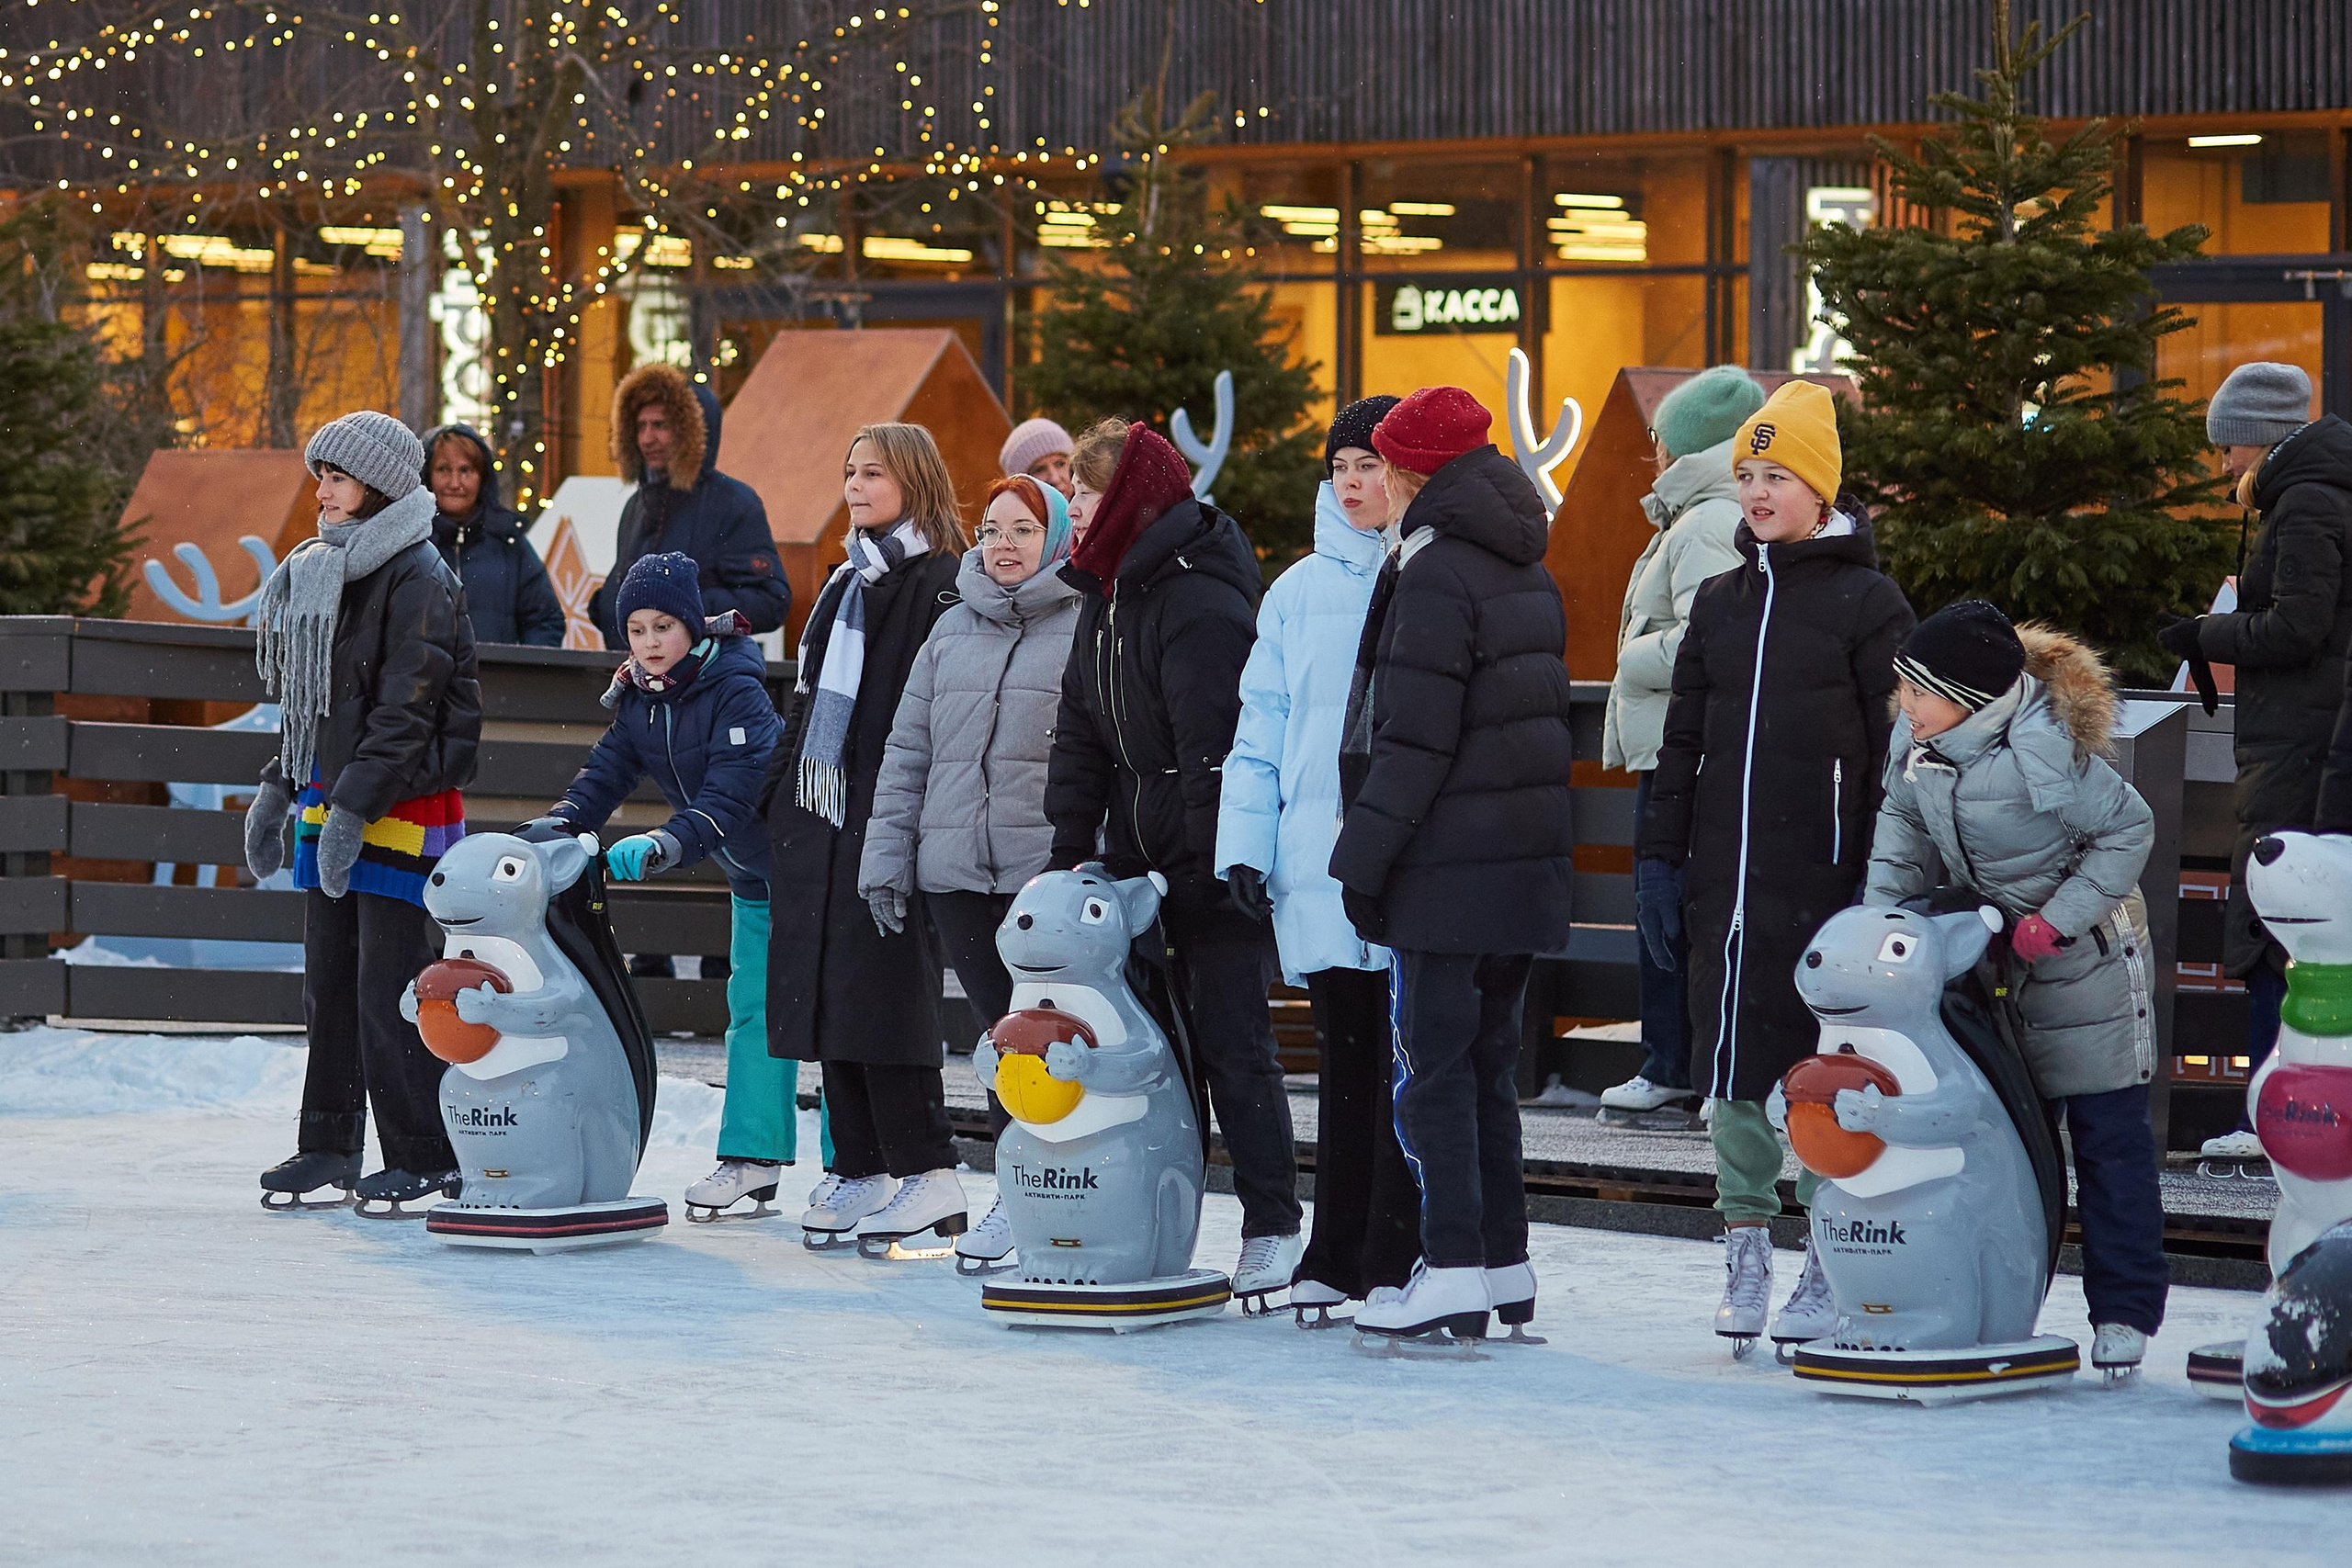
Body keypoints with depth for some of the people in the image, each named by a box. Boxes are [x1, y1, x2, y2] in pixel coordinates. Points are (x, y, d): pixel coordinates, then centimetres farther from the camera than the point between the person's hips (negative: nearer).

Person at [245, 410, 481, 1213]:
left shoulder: (419, 580, -12)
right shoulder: (323, 572, 16)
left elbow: (405, 711, -18)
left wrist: (354, 806, -23)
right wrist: (278, 787, 15)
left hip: (401, 807, -9)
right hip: (331, 800, 9)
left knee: (389, 987, -9)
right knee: (328, 981, 10)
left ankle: (426, 1158, -3)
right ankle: (329, 1145, 17)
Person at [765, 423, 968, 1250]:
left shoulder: (941, 584, -8)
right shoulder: (846, 584, 21)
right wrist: (779, 796, 19)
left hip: (888, 822, -9)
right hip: (820, 819, 9)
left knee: (882, 991, -10)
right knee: (826, 990, 7)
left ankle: (925, 1173, -6)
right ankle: (860, 1168, 12)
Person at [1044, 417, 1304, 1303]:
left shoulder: (1200, 600, -19)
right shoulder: (1104, 596, 11)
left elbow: (1214, 747, -22)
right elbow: (1081, 732, 14)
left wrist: (1212, 868, -22)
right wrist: (1071, 852, 7)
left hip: (1214, 863, -9)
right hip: (1141, 856, 9)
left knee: (1231, 1044, -7)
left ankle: (1272, 1228, -1)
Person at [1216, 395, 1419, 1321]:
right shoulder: (1298, 593, 13)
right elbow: (1261, 732, 13)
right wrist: (1246, 848, 3)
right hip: (1318, 870, 4)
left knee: (1405, 1066, -3)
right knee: (1344, 1066, 8)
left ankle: (1394, 1262, 1)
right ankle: (1335, 1261, 12)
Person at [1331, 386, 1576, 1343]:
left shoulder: (1436, 574, -13)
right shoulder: (1528, 574, 15)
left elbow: (1414, 739, -17)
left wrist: (1364, 858, -12)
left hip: (1453, 866, -9)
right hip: (1530, 855, 9)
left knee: (1434, 1066, -5)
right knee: (1488, 1063, 14)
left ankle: (1455, 1269, -8)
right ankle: (1505, 1264, 16)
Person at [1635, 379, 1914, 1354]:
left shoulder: (1867, 602, -2)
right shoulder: (1720, 603, 14)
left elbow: (1898, 750, -5)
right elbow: (1682, 740, 17)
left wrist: (1883, 880, -10)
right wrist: (1660, 857, 10)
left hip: (1823, 873, -5)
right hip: (1725, 875, 5)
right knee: (1727, 1058, 5)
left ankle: (1828, 1268, 5)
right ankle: (1746, 1244, 17)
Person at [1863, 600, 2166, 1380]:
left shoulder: (2044, 751, -28)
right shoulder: (1916, 740, -6)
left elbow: (2128, 829, -19)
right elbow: (1902, 824, 9)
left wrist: (2056, 920, -21)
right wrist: (1882, 905, -6)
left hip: (2089, 956, -7)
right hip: (1991, 956, 7)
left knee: (2107, 1137, -2)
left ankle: (2123, 1314, 4)